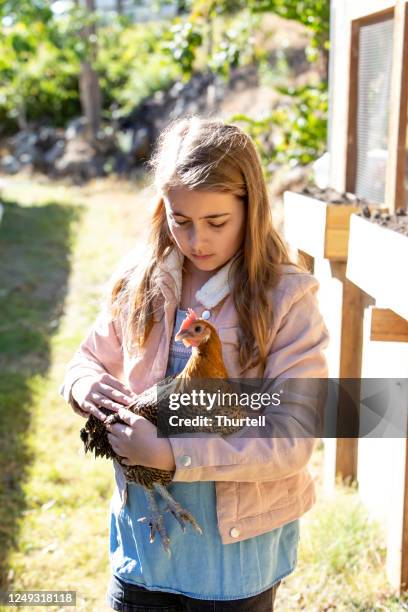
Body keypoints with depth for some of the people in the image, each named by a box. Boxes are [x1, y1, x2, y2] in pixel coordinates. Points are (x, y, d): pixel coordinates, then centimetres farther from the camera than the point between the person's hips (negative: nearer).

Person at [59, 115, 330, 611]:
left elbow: (292, 442, -21)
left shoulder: (286, 299, -16)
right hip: (143, 532, 3)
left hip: (236, 546, -3)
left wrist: (174, 452, -28)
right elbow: (91, 359, 10)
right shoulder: (138, 280, -4)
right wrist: (86, 385, -14)